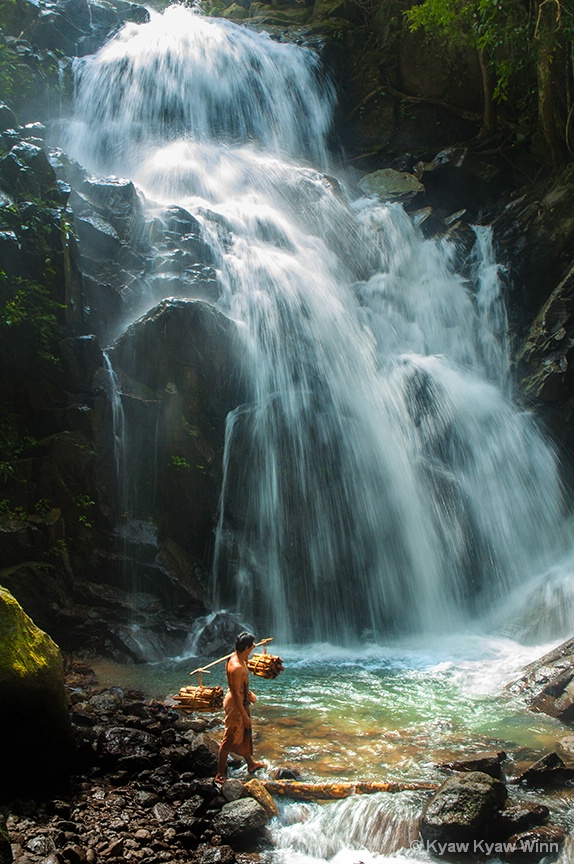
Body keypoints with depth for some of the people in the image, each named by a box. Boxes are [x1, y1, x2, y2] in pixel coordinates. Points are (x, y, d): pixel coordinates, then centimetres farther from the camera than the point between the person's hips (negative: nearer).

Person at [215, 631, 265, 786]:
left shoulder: (235, 658, -3)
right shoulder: (237, 667, -33)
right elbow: (236, 694, -28)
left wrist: (249, 693, 19)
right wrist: (244, 715, -21)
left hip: (241, 701, 10)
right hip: (235, 705, -10)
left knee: (245, 734, 25)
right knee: (230, 740, 4)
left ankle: (251, 764, 44)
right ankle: (220, 776, 19)